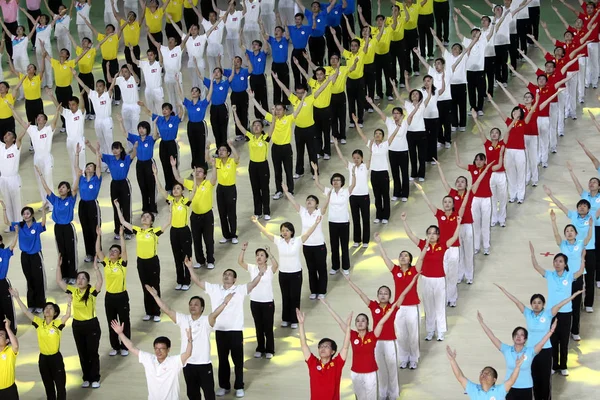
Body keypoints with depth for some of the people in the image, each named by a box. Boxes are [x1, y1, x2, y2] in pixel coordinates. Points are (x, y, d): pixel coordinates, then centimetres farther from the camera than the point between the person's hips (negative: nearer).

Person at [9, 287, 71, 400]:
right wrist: (17, 298, -17)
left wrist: (69, 304, -47)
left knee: (60, 385, 3)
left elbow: (67, 315, -28)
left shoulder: (57, 323, -11)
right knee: (48, 386, 16)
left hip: (56, 358, -3)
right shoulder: (39, 323, -2)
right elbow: (26, 312, -8)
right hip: (43, 358, 3)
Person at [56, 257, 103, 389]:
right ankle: (86, 378, 25)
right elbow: (59, 281, -2)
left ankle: (95, 379, 17)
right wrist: (58, 266, -10)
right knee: (82, 353, 13)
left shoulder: (92, 291, -12)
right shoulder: (73, 290, -1)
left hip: (91, 325, -4)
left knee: (92, 352, 5)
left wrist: (96, 267, -40)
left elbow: (100, 281, -31)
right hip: (77, 325, 4)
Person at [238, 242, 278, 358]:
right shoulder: (252, 268, 0)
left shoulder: (270, 269, -8)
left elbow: (276, 265, -30)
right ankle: (260, 349, 27)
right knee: (258, 327, 14)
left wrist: (269, 253, -39)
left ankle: (269, 350, 18)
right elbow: (240, 262, -12)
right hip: (254, 302, 3)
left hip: (268, 302, -3)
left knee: (268, 327, 5)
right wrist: (243, 250, -25)